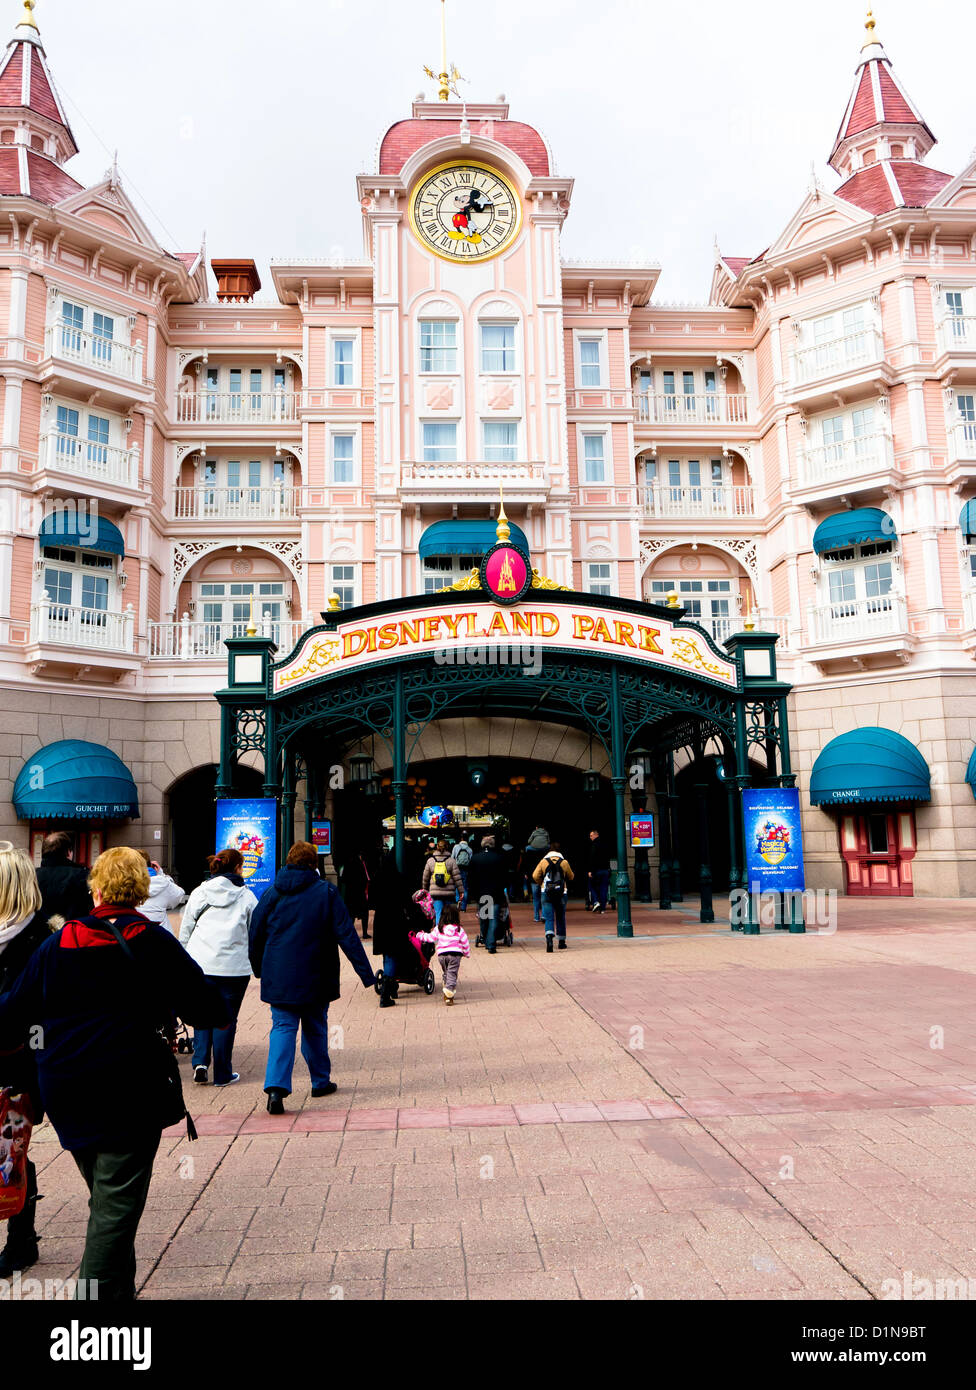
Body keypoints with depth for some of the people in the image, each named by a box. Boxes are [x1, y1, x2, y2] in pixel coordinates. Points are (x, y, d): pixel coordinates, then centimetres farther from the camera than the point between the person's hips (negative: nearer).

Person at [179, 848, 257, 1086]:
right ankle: (223, 1074, 12)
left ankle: (200, 1061, 2)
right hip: (234, 966, -2)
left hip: (200, 964, 2)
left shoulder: (199, 892, 6)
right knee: (226, 1018, 6)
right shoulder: (247, 896, 2)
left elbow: (185, 929, 8)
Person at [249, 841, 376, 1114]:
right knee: (315, 1028, 16)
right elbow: (346, 934, -8)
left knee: (282, 1028, 1)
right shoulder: (326, 892, -5)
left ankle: (276, 1086, -17)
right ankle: (321, 1081, 27)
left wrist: (259, 970, 21)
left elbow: (256, 935, 6)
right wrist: (365, 971, -5)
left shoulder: (271, 893, 1)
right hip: (315, 978, -1)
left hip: (278, 977, 1)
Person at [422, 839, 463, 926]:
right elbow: (457, 877, -4)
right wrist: (461, 891, 1)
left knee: (438, 913, 2)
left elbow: (425, 877, 11)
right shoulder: (451, 861, -2)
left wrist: (425, 889, 25)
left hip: (435, 892, 1)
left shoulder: (430, 861, 3)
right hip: (449, 892, -1)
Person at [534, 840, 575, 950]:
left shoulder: (543, 861, 1)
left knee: (549, 917, -2)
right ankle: (562, 942, 20)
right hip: (561, 893, 0)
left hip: (546, 893, 0)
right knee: (560, 918, 13)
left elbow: (535, 876, 1)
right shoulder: (564, 862, 0)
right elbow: (571, 877, 11)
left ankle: (549, 936, -26)